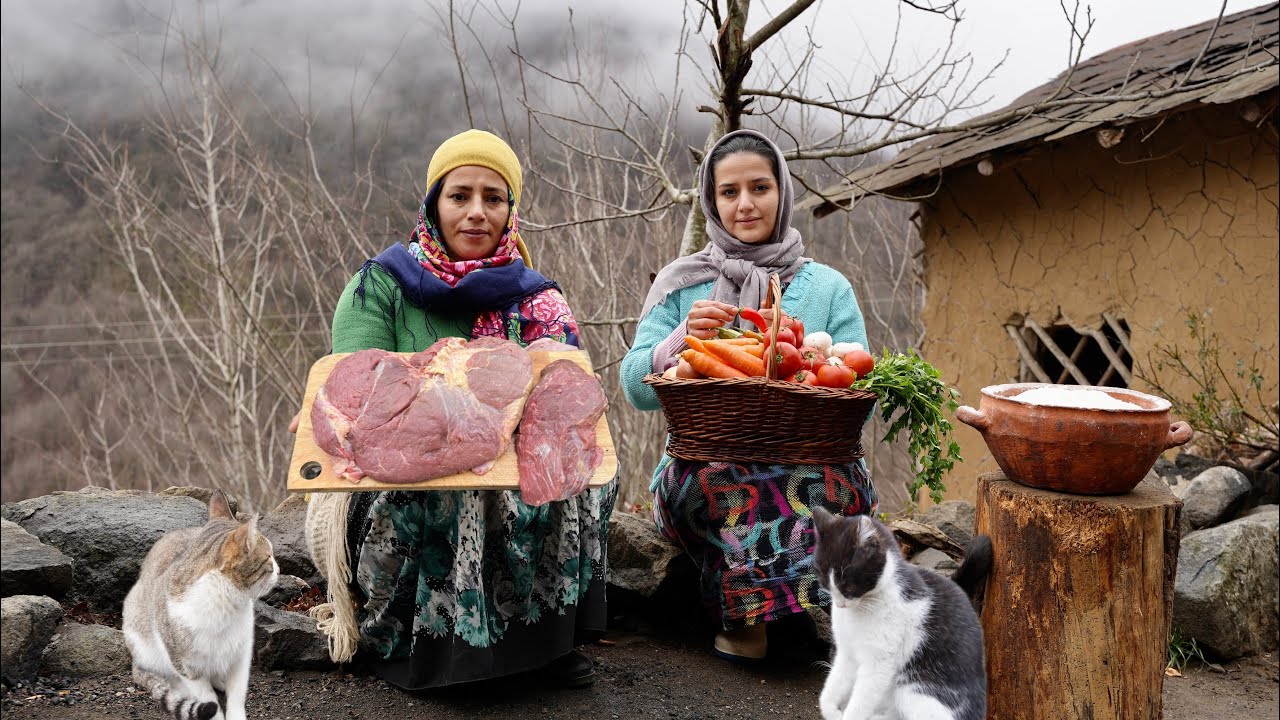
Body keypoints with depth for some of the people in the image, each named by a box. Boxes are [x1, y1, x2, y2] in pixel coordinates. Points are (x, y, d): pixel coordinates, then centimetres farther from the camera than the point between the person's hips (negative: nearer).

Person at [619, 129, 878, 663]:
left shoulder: (828, 288, 12)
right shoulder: (682, 284, 10)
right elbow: (637, 389, 1)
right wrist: (685, 337, -18)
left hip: (806, 459, 1)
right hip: (701, 465, 0)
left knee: (841, 480, -32)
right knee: (710, 477, -35)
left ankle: (745, 607, -11)